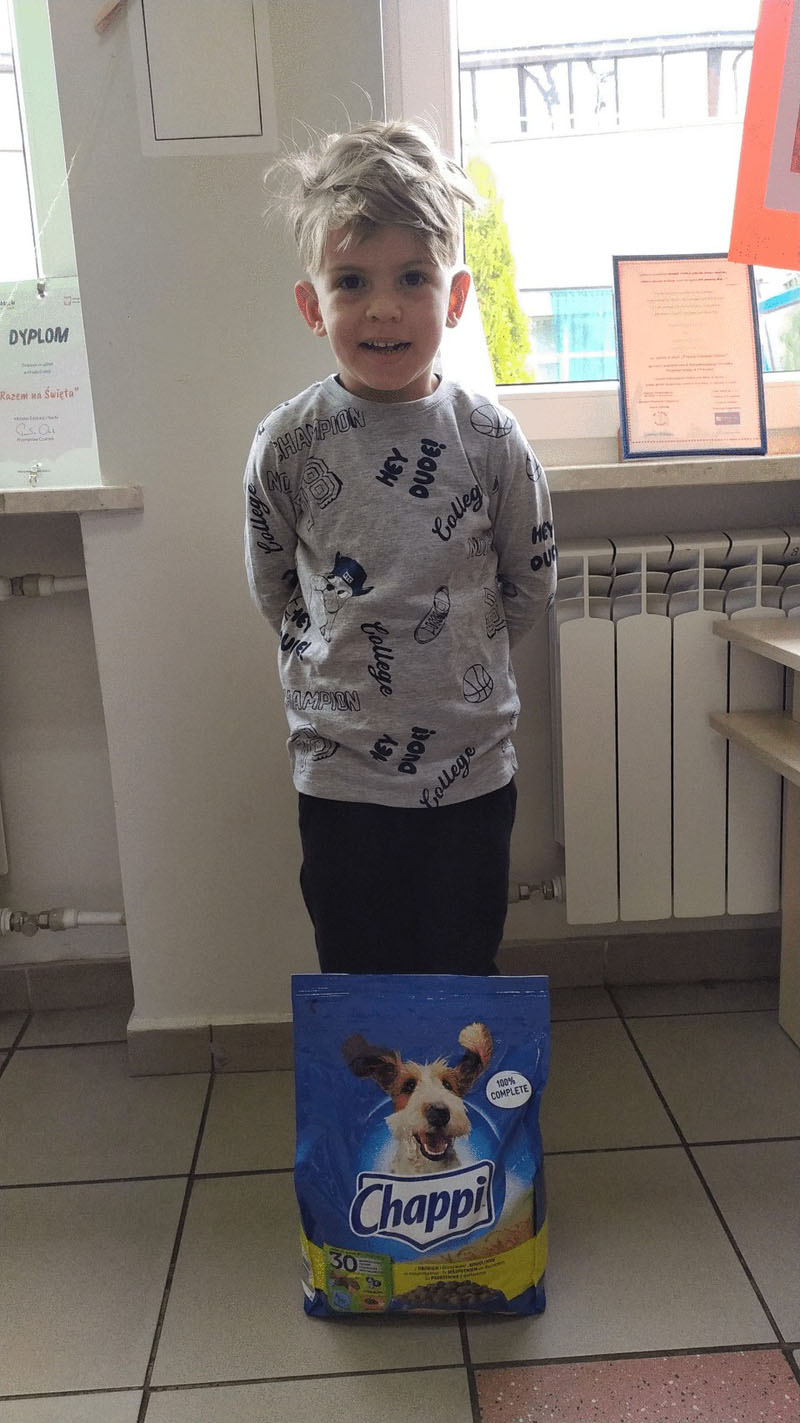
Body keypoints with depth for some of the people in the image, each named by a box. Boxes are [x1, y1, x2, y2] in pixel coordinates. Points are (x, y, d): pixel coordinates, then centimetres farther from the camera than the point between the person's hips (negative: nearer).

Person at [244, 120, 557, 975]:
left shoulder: (490, 440, -8)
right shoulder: (286, 445, -8)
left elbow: (530, 589, 4)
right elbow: (273, 592, 5)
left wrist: (454, 657, 6)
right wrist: (339, 658, 4)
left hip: (471, 765, 1)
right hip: (340, 768, 0)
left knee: (465, 979, 17)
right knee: (357, 980, 16)